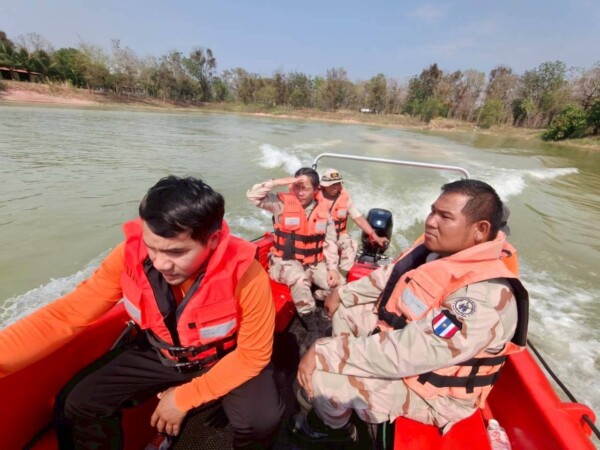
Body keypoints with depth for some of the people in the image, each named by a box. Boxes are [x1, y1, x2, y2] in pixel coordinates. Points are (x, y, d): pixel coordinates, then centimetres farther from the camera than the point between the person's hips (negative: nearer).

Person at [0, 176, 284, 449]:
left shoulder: (245, 275, -34)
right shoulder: (132, 255, -25)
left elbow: (253, 354, -22)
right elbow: (67, 314, -18)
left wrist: (184, 398, -19)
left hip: (226, 358, -2)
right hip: (159, 353, 3)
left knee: (261, 420, -24)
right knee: (75, 404, -5)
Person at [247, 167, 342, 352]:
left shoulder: (323, 211, 3)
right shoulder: (283, 203, -6)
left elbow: (330, 244, 4)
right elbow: (253, 195, -16)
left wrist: (333, 268, -7)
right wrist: (279, 183, -23)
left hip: (314, 262, 4)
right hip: (286, 261, -3)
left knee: (338, 284, -16)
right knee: (299, 280, -35)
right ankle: (314, 329, -18)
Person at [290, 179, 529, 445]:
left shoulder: (484, 297, -35)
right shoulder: (438, 250, -9)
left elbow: (404, 354, -38)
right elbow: (390, 276, 8)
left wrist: (324, 353, -32)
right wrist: (343, 293, 7)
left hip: (430, 392, -8)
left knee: (317, 373, -20)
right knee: (345, 310, 11)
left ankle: (335, 426, 17)